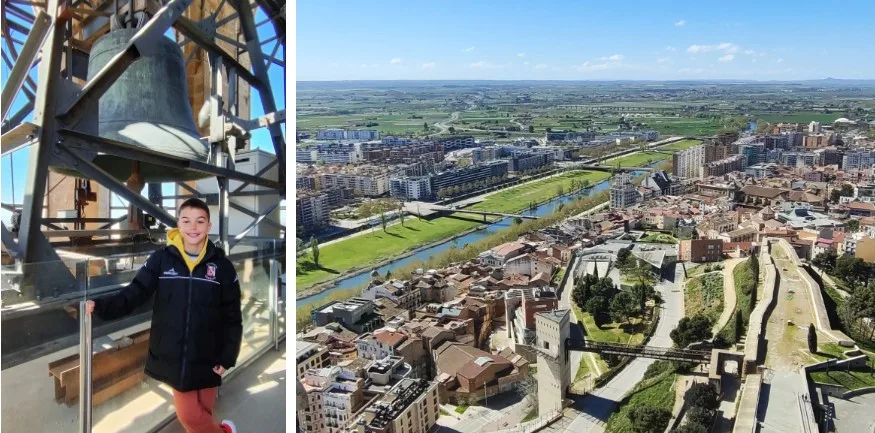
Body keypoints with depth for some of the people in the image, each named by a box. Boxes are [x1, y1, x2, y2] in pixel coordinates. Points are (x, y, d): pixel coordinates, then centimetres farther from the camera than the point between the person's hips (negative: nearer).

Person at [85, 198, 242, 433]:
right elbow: (134, 294, -6)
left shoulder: (222, 266, -4)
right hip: (173, 357, 1)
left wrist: (226, 358, -6)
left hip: (207, 358, -1)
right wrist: (99, 305, -24)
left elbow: (232, 317, -1)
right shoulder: (161, 260, -4)